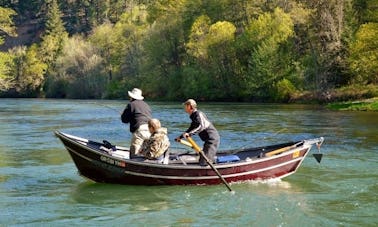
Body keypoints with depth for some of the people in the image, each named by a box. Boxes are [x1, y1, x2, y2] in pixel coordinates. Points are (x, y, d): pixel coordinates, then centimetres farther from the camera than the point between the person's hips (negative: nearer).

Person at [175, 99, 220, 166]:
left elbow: (201, 126, -31)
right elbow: (191, 129, 31)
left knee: (204, 163, -15)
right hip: (209, 140, 11)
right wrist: (181, 137, 31)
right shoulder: (194, 116, 18)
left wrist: (189, 133, -36)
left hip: (212, 139, -11)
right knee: (201, 161, 17)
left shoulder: (198, 114, -13)